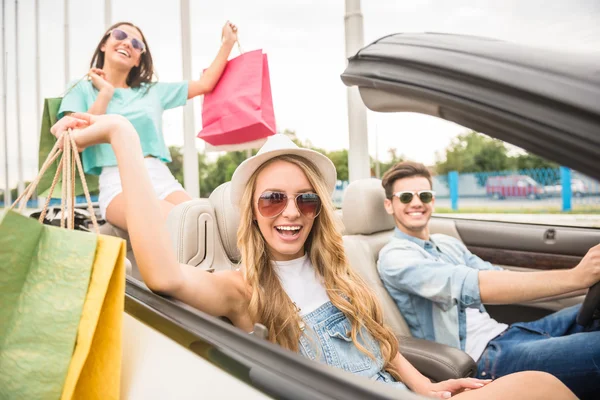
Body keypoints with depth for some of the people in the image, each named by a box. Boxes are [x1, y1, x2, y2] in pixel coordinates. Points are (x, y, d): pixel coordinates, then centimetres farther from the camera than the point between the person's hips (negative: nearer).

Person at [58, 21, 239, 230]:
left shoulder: (152, 91, 23)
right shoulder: (81, 89, 16)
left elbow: (206, 84, 24)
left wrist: (228, 42, 25)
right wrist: (106, 93, 4)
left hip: (162, 178, 4)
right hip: (118, 184, -3)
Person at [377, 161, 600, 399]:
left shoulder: (449, 244, 17)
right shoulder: (394, 257, -10)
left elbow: (497, 280, 8)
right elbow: (470, 286, -25)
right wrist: (575, 277, -28)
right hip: (481, 358, -8)